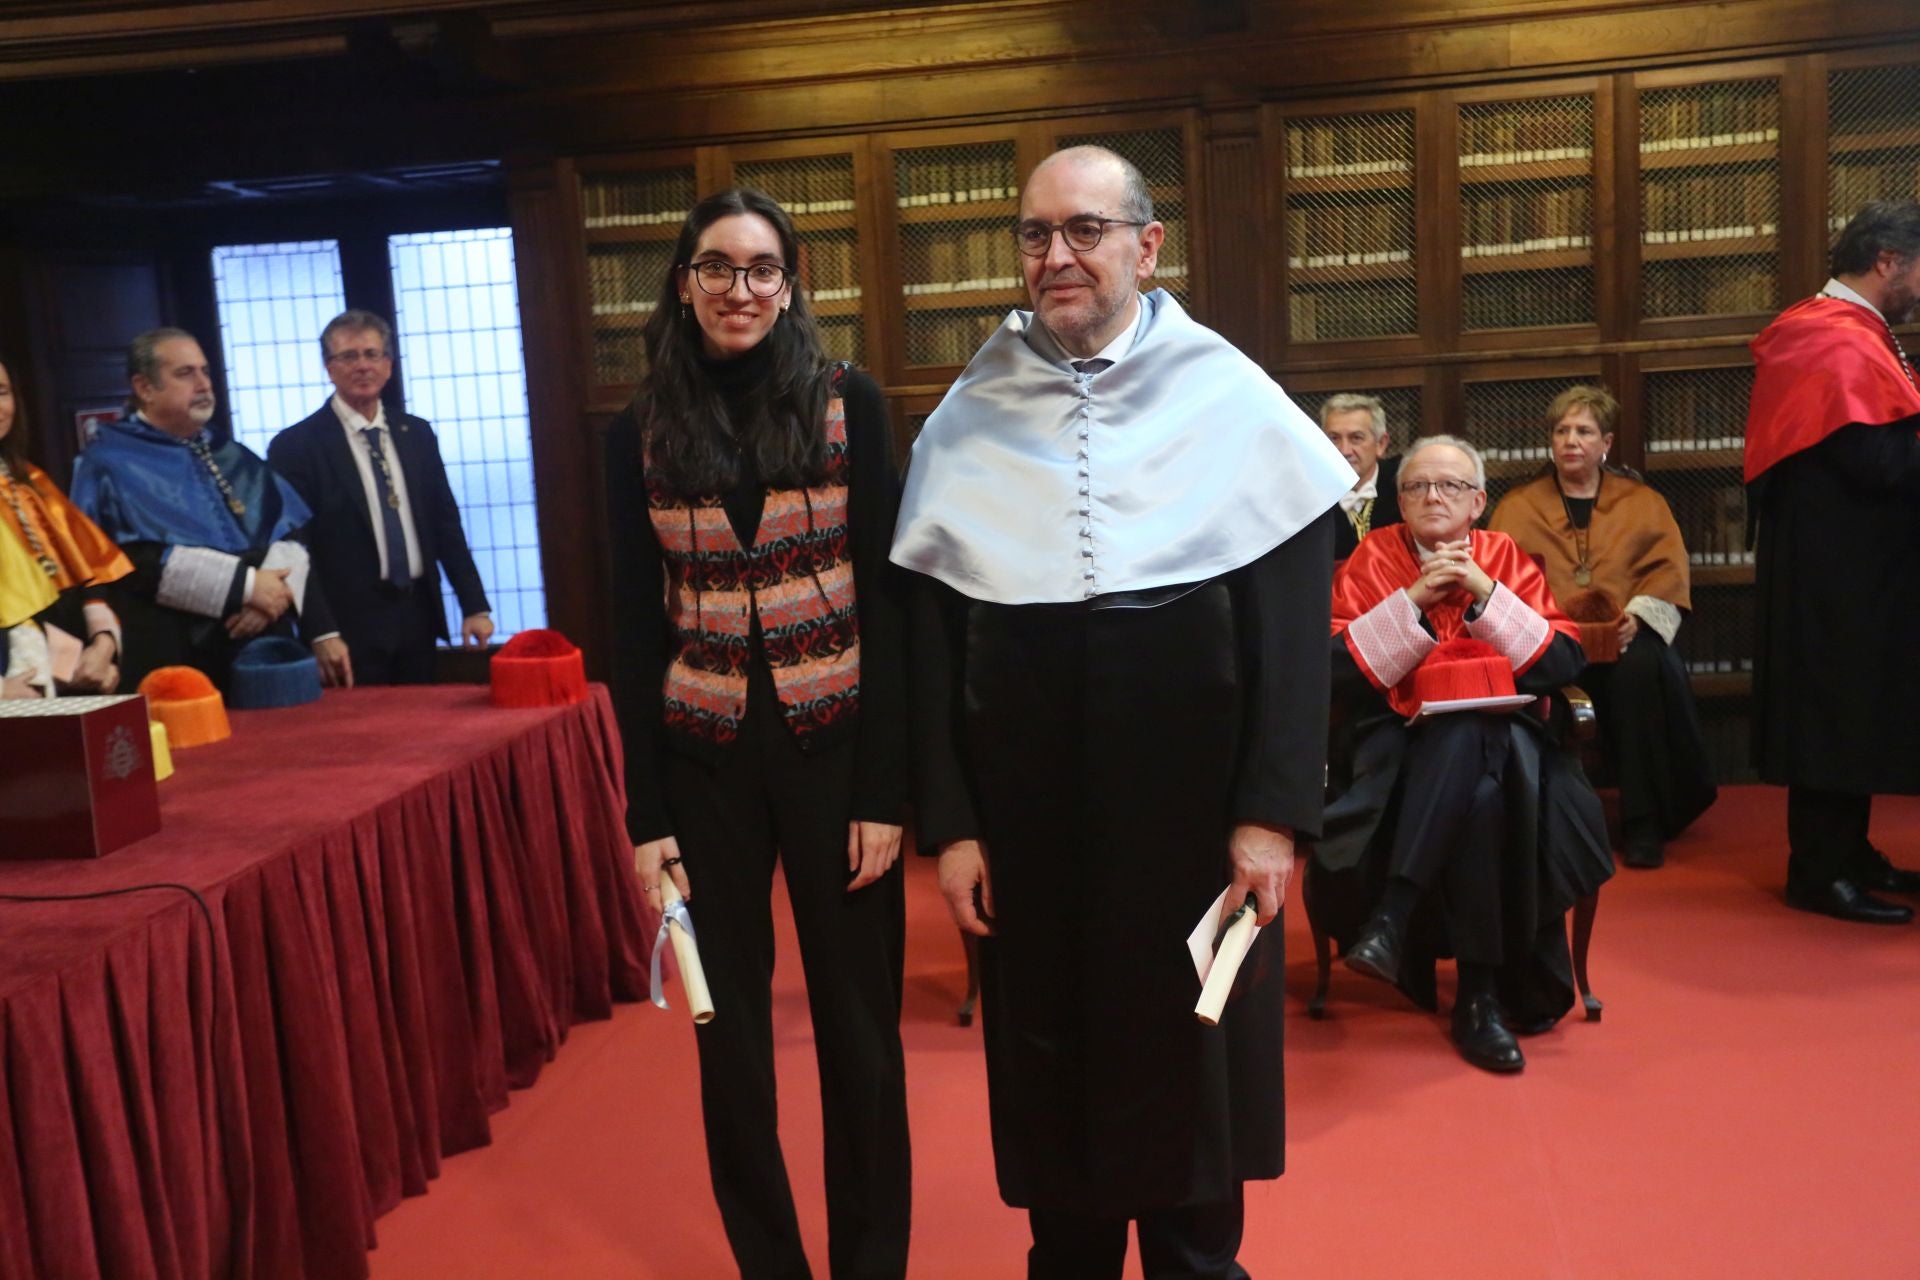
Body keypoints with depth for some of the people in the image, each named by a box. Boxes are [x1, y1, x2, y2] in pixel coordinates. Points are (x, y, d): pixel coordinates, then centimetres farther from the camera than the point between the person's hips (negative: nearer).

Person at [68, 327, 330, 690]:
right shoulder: (110, 464, 0)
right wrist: (246, 585, -17)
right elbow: (136, 559, -13)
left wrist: (274, 589, -13)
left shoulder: (232, 456, 17)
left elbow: (291, 531, 7)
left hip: (265, 646, 5)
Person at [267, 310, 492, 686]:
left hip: (418, 617, 5)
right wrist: (321, 632, -17)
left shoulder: (417, 433, 9)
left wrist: (475, 606, 4)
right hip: (350, 627, -5)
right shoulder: (296, 445, -6)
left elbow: (445, 523, 10)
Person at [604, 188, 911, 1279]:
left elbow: (889, 601, -5)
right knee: (729, 1032, 11)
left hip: (835, 747, -2)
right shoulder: (644, 432, 4)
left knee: (859, 1025, 7)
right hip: (704, 759, 2)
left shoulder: (848, 404, -1)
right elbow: (637, 628, 4)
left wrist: (885, 789, -10)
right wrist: (646, 816, -1)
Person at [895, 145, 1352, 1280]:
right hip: (1028, 813, 2)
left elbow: (1295, 622, -5)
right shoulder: (969, 418, 1)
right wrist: (949, 823, -3)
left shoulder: (1230, 399, -3)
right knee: (1050, 1056, 13)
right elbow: (934, 638, 1)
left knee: (1191, 1054, 14)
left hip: (1190, 806, -1)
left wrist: (1274, 811, -10)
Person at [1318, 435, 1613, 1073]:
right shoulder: (1372, 559, 7)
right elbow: (1336, 669, -5)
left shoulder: (1506, 559, 11)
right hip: (1398, 748, -1)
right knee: (1483, 792, -34)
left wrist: (1484, 595, -10)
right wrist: (1413, 601, -12)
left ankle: (1392, 918, -34)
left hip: (1498, 742, 1)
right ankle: (1480, 995, -28)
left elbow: (1566, 663, -1)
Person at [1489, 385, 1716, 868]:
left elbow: (1668, 569, 6)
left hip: (1624, 636, 1)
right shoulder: (1517, 507, 17)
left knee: (1641, 666, -35)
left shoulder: (1643, 502, 19)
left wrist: (1638, 614, -14)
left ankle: (1645, 824, -28)